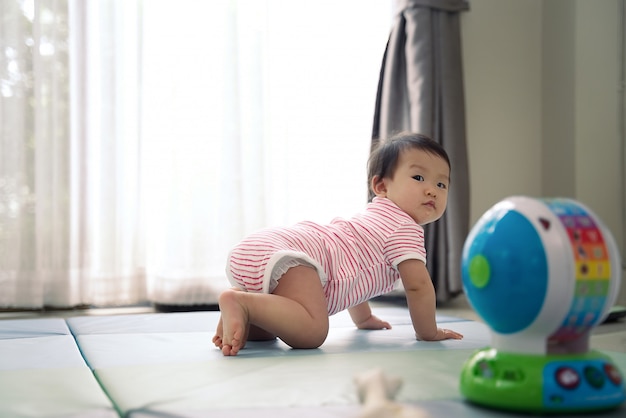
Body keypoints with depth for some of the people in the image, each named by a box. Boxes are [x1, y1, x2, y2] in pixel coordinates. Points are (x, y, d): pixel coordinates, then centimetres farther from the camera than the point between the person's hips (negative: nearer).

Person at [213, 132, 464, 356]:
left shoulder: (376, 218, 33)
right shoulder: (406, 229, 2)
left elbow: (353, 273, 46)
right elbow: (418, 285, -4)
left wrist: (364, 319, 54)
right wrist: (428, 332, 10)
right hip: (286, 257, -10)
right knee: (312, 333, -28)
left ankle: (240, 299, 4)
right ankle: (240, 302, -29)